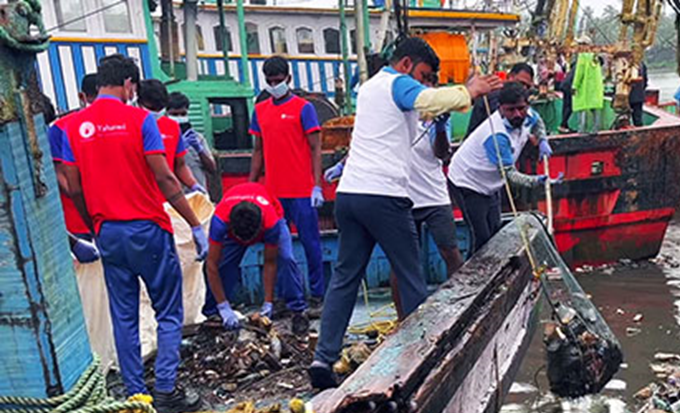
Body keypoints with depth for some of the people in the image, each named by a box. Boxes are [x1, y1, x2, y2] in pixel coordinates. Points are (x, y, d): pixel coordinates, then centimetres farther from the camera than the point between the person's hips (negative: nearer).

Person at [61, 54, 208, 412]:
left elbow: (74, 189, 6)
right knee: (168, 313, 6)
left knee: (123, 316, 12)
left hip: (107, 233, 5)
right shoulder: (139, 119, -8)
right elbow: (165, 179, -12)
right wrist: (195, 225, -7)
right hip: (147, 228, -4)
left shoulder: (74, 126, 5)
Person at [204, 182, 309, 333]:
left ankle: (298, 313, -12)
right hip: (233, 221, 1)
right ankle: (210, 315, 1)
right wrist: (224, 308, -35)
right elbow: (212, 265, -36)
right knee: (223, 265, -17)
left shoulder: (271, 222, -43)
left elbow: (270, 263, -29)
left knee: (286, 258, -23)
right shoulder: (220, 220, -43)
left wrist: (268, 303, -27)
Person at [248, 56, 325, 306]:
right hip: (272, 191, 5)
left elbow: (315, 148, -4)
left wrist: (317, 186, -12)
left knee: (310, 241, 2)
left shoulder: (303, 107, -1)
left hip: (302, 191, -4)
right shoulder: (260, 110, 13)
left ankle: (317, 293, 13)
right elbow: (258, 151, 17)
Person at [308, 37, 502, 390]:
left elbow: (417, 108, 39)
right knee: (410, 277, 3)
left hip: (348, 193, 8)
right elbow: (430, 100, -22)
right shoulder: (398, 83, 0)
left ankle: (323, 358, 3)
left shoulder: (369, 87, 28)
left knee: (345, 277, 8)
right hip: (383, 195, -8)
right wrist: (470, 91, -10)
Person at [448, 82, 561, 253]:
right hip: (467, 183, -9)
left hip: (490, 185, 9)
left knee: (496, 234, 11)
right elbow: (509, 174, -34)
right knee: (483, 238, -14)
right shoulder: (496, 136, -36)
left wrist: (542, 141, 2)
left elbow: (536, 121, 18)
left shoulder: (527, 115, -10)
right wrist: (536, 181, -48)